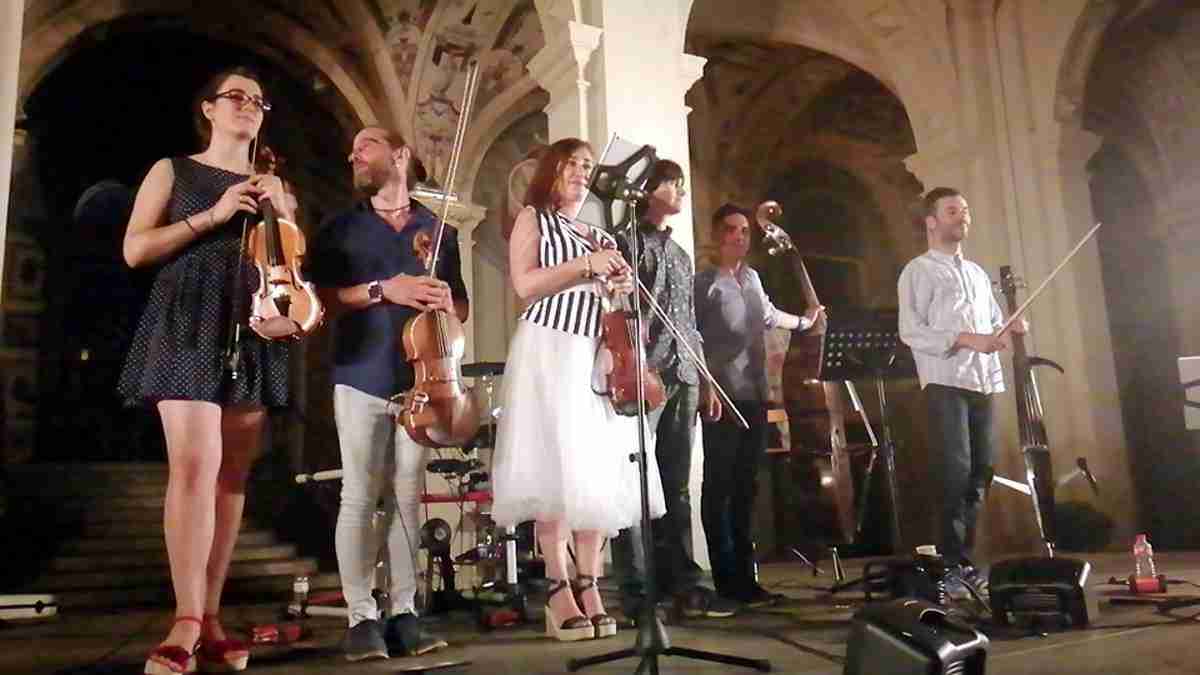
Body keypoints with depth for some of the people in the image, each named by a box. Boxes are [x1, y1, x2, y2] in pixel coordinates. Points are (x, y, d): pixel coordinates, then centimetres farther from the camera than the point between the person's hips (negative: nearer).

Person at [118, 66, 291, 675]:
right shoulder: (173, 170, 12)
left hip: (253, 332, 4)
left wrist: (282, 213, -1)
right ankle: (186, 622, -18)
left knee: (232, 475, -1)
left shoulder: (272, 184, 21)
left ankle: (209, 620, 3)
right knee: (194, 465, -18)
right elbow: (136, 249, 1)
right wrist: (212, 216, -8)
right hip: (189, 326, -3)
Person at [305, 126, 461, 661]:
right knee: (359, 496, -4)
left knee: (408, 497, 2)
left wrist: (446, 302, -6)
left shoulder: (439, 230, 15)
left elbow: (462, 308, 17)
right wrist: (380, 289, -12)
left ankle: (404, 612, 8)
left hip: (420, 378, 2)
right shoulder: (340, 228, 11)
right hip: (362, 377, -1)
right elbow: (319, 298, 0)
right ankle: (361, 617, 2)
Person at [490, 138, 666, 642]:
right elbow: (525, 284, -5)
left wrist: (623, 287, 2)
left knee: (599, 471, -1)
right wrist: (587, 266, -11)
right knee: (557, 468, -9)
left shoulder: (602, 238, 23)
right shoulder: (533, 218, 10)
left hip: (598, 357, 5)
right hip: (549, 350, -5)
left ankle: (589, 587, 5)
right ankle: (559, 593, -4)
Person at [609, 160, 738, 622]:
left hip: (683, 379, 7)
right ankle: (635, 592, -1)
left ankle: (684, 584, 12)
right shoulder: (627, 243, 1)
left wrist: (705, 379, 19)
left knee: (677, 487, 8)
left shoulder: (680, 255, 24)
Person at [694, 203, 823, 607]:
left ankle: (744, 575, 16)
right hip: (723, 397, -7)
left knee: (745, 488, 9)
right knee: (719, 489, -3)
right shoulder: (705, 282, -5)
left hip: (754, 396, 7)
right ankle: (727, 580, 0)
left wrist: (803, 322, 51)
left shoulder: (752, 278, 17)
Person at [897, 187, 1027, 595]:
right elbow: (910, 331, -9)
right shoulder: (919, 271, 2)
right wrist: (965, 339, -17)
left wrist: (1012, 327, 3)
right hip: (945, 383, -7)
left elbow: (994, 326, 26)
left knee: (980, 473, 5)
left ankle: (964, 557, 14)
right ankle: (953, 565, -6)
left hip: (983, 383, 7)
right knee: (956, 473, -11)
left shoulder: (977, 273, 24)